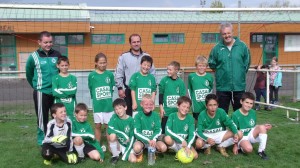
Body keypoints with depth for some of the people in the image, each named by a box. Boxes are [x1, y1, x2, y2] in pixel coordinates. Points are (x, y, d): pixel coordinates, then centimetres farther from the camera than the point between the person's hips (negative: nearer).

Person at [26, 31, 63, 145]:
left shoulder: (57, 55, 2)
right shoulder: (34, 57, -6)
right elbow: (29, 74, 7)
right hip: (41, 92, -3)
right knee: (42, 118, 5)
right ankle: (42, 142, 17)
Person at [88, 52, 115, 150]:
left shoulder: (110, 74, 0)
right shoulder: (92, 75, -3)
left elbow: (112, 88, 8)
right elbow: (91, 89, 4)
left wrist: (108, 98, 6)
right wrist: (96, 99, 1)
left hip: (108, 104, 1)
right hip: (97, 105, 0)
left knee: (108, 125, 8)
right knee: (98, 126, 10)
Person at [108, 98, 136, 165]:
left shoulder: (131, 120, -11)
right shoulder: (114, 117, -10)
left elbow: (132, 138, -12)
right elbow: (110, 130, -26)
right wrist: (124, 135, -30)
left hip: (127, 145, -1)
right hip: (118, 144, 1)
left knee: (133, 160, -24)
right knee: (113, 135, -31)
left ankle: (124, 154, 10)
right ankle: (115, 155, -6)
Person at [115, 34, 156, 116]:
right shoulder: (124, 57, 2)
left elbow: (152, 73, 10)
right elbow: (118, 74, 0)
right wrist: (120, 88, -6)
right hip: (129, 91, -2)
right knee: (129, 113, 5)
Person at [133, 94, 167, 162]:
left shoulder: (155, 115, -1)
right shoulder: (138, 116, -7)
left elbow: (158, 131, -4)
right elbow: (136, 132, -13)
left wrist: (153, 139, -25)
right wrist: (148, 140, -25)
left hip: (153, 139, 3)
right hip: (141, 139, -2)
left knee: (163, 147, -25)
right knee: (137, 148, -35)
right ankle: (139, 154, 4)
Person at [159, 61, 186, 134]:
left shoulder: (181, 82, 0)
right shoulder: (164, 80, -4)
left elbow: (183, 96, 6)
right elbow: (161, 95, 1)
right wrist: (161, 107, -2)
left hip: (178, 111, 2)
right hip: (166, 111, -1)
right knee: (164, 129, 5)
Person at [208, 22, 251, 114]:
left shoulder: (242, 46, -3)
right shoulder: (217, 48, -3)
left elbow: (247, 63, 5)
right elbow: (212, 64, 7)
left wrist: (240, 73, 4)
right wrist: (221, 72, 8)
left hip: (239, 86, 0)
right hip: (222, 87, 0)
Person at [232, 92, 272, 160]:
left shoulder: (253, 112, 0)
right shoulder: (235, 115, -16)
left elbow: (255, 126, 12)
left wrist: (264, 126, -7)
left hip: (252, 135, 6)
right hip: (242, 137, -5)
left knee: (262, 127, -24)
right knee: (248, 149, -35)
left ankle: (261, 151, -14)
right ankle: (241, 146, 1)